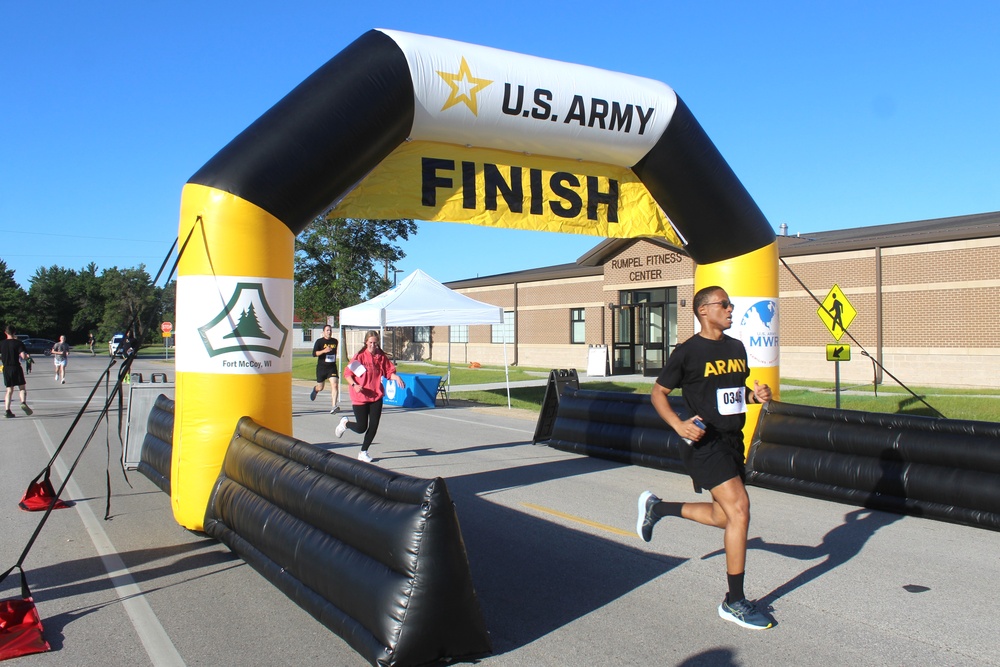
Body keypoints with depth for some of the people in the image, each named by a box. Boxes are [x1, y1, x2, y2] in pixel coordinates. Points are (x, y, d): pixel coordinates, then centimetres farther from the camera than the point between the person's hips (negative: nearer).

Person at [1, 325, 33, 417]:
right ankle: (23, 403, -18)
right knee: (22, 388, 7)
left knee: (9, 390, 9)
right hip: (16, 368, -3)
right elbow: (23, 356, -17)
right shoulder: (18, 343, -7)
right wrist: (28, 356, 5)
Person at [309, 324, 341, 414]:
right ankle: (315, 390, 51)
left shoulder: (335, 341, 7)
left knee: (335, 385, -18)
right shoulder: (319, 342, -5)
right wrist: (324, 351, -30)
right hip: (321, 367, -2)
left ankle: (333, 407, -22)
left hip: (332, 367, 2)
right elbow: (314, 354, -17)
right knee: (320, 388, 11)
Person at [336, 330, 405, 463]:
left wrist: (396, 377, -14)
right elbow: (347, 373, -5)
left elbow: (389, 371, 7)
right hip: (360, 397, -4)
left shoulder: (382, 356, 2)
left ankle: (363, 452, 20)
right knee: (361, 428, -1)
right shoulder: (360, 356, -9)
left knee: (373, 426, 2)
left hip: (376, 396, 4)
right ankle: (345, 423, 33)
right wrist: (354, 385, -21)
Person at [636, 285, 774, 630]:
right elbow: (658, 393, -5)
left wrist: (756, 395, 1)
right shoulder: (688, 351, -10)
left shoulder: (736, 347, 11)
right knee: (739, 510, -14)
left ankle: (656, 507, 36)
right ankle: (734, 602, -1)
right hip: (705, 443, -8)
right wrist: (679, 425, -20)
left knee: (724, 516, 15)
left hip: (733, 441, 8)